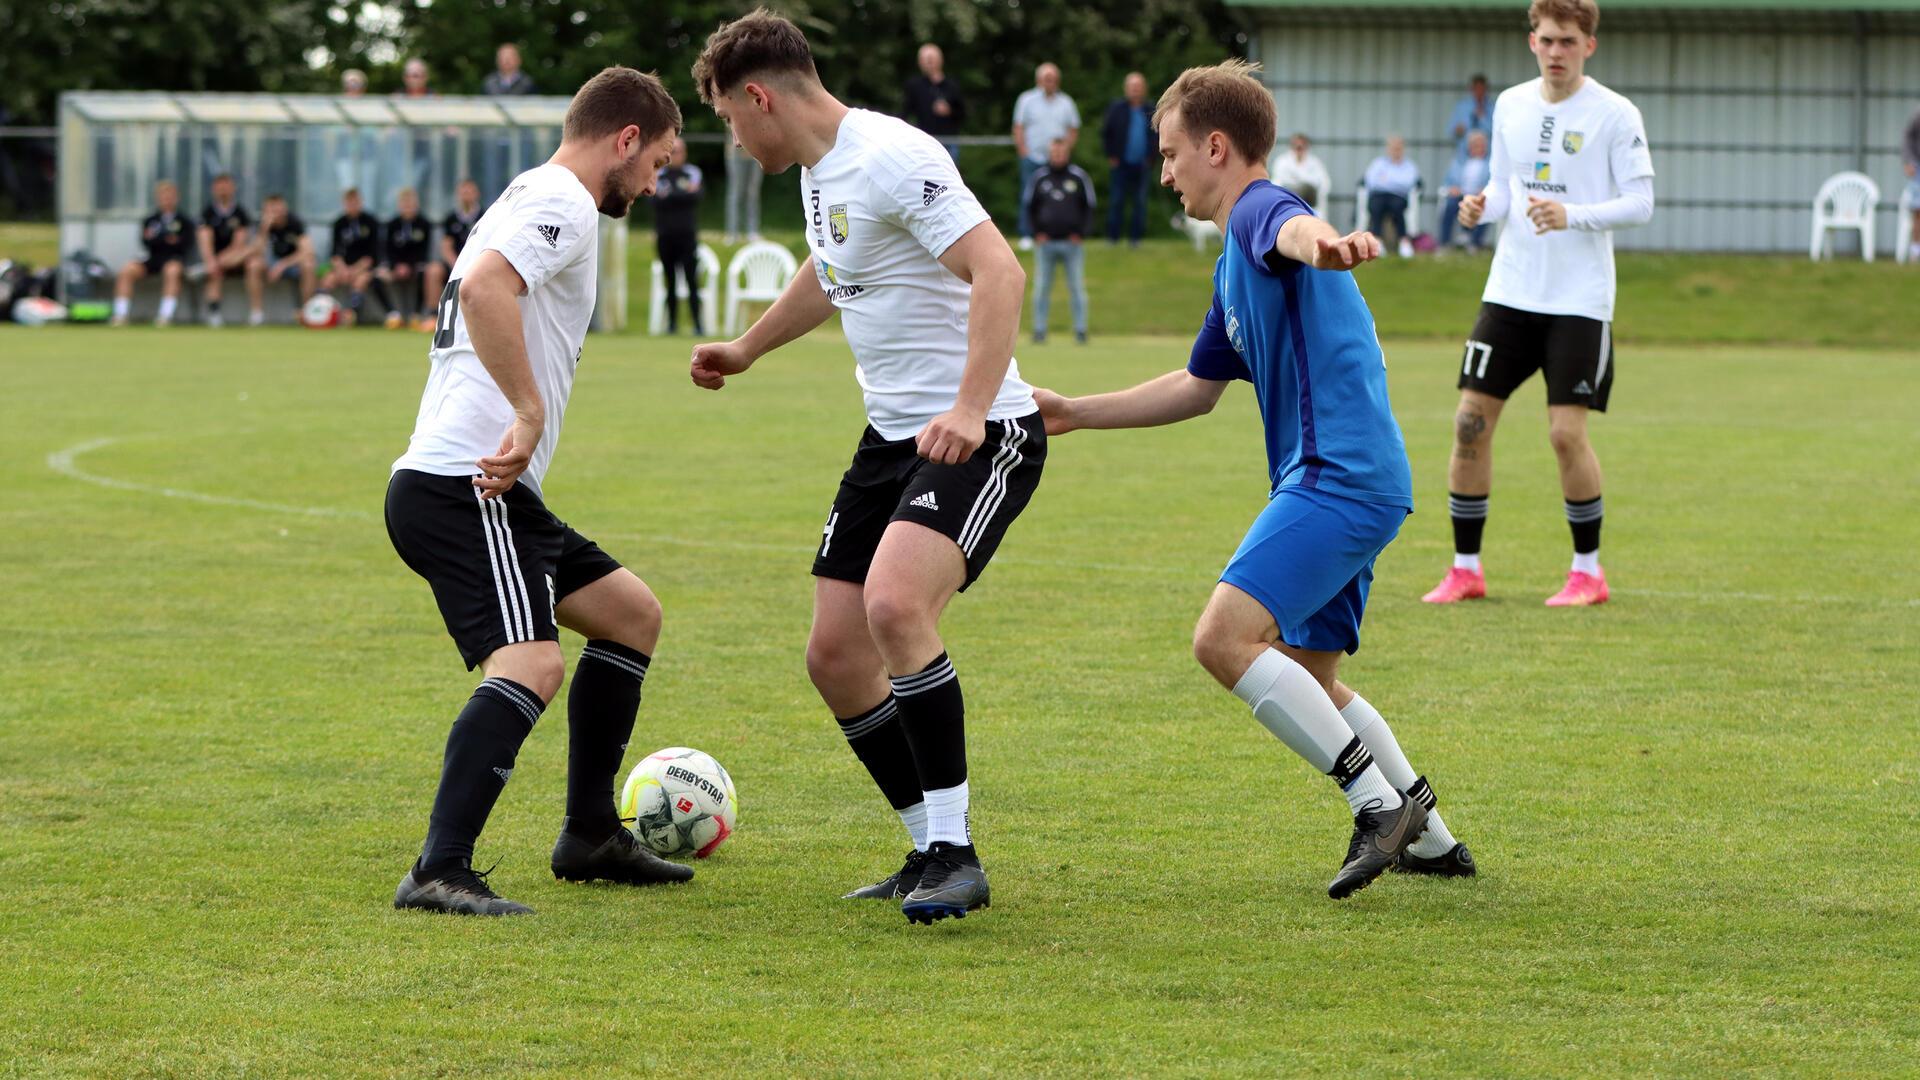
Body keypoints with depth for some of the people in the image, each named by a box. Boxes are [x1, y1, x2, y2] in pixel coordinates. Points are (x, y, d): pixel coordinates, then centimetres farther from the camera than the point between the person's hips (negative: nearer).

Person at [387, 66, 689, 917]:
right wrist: (530, 414, -27)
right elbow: (484, 286, -27)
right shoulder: (564, 204, -9)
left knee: (632, 615, 21)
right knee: (533, 664, -26)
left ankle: (590, 836, 24)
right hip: (462, 487, -11)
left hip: (491, 492, 11)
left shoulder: (530, 200, 24)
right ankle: (439, 873, -35)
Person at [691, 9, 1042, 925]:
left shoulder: (892, 159, -18)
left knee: (895, 605, -30)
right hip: (892, 435, 10)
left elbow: (1000, 273, -27)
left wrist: (970, 409, -35)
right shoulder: (818, 171, 12)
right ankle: (932, 853, 18)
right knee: (835, 655, 5)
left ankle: (956, 858, -22)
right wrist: (744, 350, 44)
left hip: (981, 436, -10)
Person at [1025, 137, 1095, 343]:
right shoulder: (1039, 178, 8)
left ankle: (1080, 330, 2)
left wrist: (1079, 232, -3)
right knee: (1041, 288, 0)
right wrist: (1037, 233, 1)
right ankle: (1039, 330, 5)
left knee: (1077, 287, -2)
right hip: (1045, 242, 1)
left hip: (1072, 242, -1)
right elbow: (1030, 208, 13)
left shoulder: (1079, 177, 4)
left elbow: (1089, 207, 8)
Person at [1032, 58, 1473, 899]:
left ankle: (1380, 802, -18)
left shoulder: (1259, 210, -7)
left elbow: (1292, 228, -35)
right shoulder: (1235, 263, 24)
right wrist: (1075, 413, 37)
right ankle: (1431, 840, 26)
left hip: (1342, 475, -11)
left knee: (1225, 637, -21)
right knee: (1305, 679, 20)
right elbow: (1198, 387, 35)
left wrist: (1319, 243, -59)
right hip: (1346, 483, 11)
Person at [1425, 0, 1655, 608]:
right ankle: (1465, 569, 11)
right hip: (1509, 290, 5)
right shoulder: (1511, 105, 8)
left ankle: (1589, 570, 8)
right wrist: (1480, 208, -6)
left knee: (1567, 432, -9)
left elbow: (1640, 204, -9)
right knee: (1471, 421, 0)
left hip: (1580, 300, -5)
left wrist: (1572, 215, -23)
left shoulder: (1616, 114, -7)